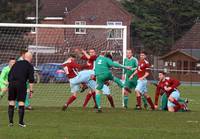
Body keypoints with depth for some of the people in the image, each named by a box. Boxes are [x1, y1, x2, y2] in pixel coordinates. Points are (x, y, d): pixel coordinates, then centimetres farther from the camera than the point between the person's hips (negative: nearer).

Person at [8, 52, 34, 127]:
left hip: (11, 83, 4)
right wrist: (31, 90, 0)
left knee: (11, 103, 9)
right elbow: (31, 79, -3)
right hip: (21, 84, -4)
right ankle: (21, 122, -2)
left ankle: (10, 121, 7)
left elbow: (9, 75, 19)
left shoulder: (16, 64, 20)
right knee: (21, 103, 1)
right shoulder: (30, 66, 6)